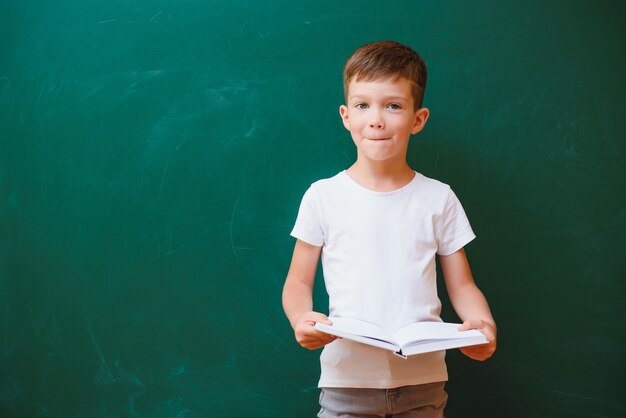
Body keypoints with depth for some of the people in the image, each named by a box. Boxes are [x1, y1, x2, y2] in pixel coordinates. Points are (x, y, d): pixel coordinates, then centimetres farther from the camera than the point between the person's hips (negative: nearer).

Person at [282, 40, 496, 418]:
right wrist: (302, 319, -17)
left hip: (423, 383, 1)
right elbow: (299, 282, 4)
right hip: (347, 381, -1)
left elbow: (462, 286, 7)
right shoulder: (323, 197, 0)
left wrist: (483, 324, -13)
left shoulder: (439, 199, 4)